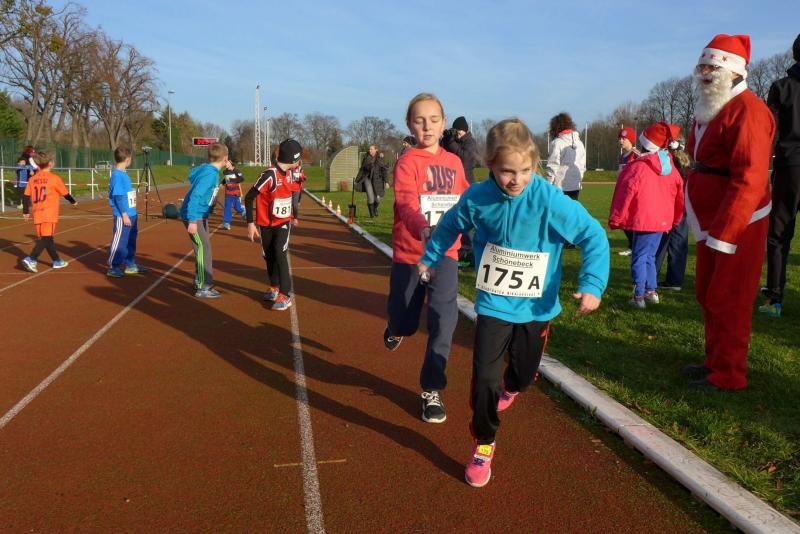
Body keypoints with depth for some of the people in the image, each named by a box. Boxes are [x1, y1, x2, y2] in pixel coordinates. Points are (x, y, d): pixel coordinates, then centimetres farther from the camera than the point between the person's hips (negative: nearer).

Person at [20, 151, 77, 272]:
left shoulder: (32, 179, 8)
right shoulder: (54, 178, -6)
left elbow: (27, 196, 9)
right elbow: (65, 193, 5)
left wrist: (26, 211, 16)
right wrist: (73, 202, 23)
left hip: (37, 214, 6)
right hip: (49, 214, -6)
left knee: (49, 238, 15)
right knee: (46, 239, -7)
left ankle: (57, 261, 27)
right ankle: (30, 259, -21)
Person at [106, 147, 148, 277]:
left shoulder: (124, 173, 12)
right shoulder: (117, 175, -15)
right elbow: (118, 196, -19)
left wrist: (131, 213, 18)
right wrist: (124, 214, -20)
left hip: (131, 214, 9)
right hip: (123, 216, -9)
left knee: (131, 240, 16)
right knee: (119, 241, -2)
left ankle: (130, 264, 26)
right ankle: (113, 268, 6)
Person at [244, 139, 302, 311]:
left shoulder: (288, 172, -3)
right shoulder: (269, 175, -23)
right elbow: (249, 197, -19)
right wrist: (250, 223, -21)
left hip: (283, 223, 3)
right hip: (266, 224, -3)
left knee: (280, 255, -11)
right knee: (269, 257, 11)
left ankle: (285, 295, -10)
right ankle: (274, 287, 33)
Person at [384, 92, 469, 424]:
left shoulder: (454, 162, 5)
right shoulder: (408, 161, -12)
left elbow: (466, 198, 18)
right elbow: (407, 203, -30)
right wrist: (423, 229, -49)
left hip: (445, 253, 3)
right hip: (409, 254, -3)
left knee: (443, 321, -7)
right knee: (405, 324, 11)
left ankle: (431, 390, 9)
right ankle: (394, 328, 51)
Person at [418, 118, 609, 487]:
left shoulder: (550, 200, -21)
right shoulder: (477, 198, -12)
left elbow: (594, 236, -15)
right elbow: (450, 225, 9)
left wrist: (592, 285, -23)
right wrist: (429, 259, 20)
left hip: (536, 308, 0)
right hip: (494, 305, 0)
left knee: (525, 375, 19)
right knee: (485, 378, -9)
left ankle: (509, 388, 59)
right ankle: (483, 445, 15)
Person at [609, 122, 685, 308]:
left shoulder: (638, 167, -13)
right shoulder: (669, 166, 7)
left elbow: (625, 194, -12)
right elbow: (679, 191, 13)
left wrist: (615, 220, -4)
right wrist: (676, 218, 25)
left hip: (643, 220, -6)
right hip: (663, 220, 6)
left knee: (639, 257, 1)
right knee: (649, 255, 19)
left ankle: (639, 296, 2)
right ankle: (651, 291, 24)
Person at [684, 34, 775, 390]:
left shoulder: (746, 110, -17)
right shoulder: (708, 110, 13)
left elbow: (749, 180, -25)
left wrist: (724, 233, -27)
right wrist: (706, 225, 14)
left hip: (738, 224, -9)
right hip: (711, 222, 9)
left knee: (728, 301, 0)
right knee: (708, 295, 17)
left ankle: (728, 375, 13)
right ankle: (715, 361, 32)